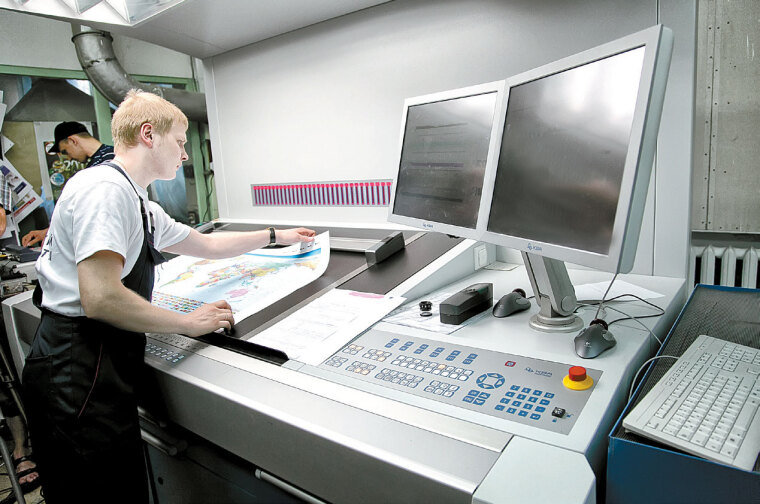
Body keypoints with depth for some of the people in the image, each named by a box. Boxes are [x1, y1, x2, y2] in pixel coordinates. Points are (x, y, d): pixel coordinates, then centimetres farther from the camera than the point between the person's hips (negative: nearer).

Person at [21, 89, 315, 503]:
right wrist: (188, 323, -12)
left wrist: (276, 236, 33)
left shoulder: (140, 206, 16)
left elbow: (208, 245, 28)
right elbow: (100, 299, -23)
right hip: (78, 379, -9)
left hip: (101, 372, 9)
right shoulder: (105, 188, -15)